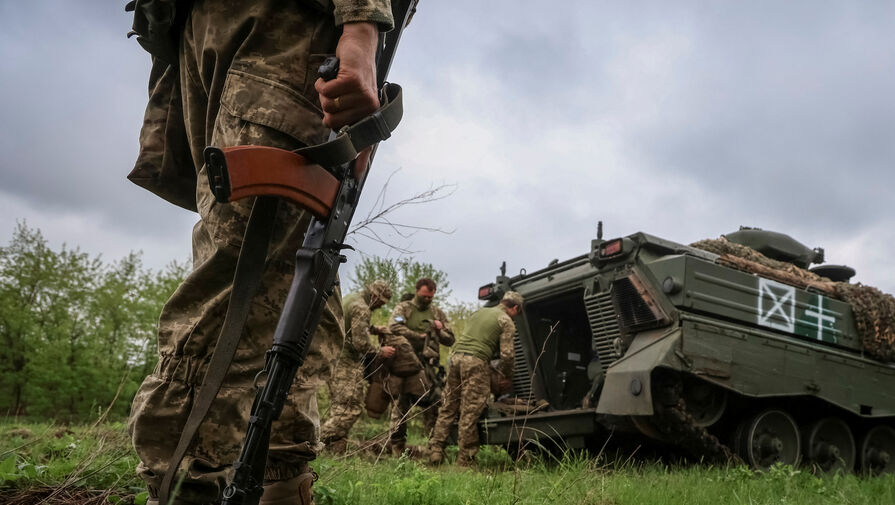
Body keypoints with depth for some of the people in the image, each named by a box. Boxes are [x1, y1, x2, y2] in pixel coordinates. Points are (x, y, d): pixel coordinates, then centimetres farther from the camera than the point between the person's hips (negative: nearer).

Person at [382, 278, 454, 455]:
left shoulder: (438, 313, 18)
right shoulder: (403, 308, 7)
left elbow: (450, 340, 19)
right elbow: (394, 327, -14)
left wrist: (440, 330, -2)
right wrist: (419, 336, -10)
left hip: (426, 367, 3)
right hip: (403, 364, -3)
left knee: (433, 404, -5)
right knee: (400, 405, 4)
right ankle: (397, 446, 13)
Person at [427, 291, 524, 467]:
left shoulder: (479, 312, 24)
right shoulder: (506, 321, 4)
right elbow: (506, 354, -2)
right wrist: (505, 376, 12)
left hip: (456, 356, 6)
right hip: (476, 362, -6)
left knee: (448, 408, 10)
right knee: (470, 413, -3)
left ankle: (435, 450, 8)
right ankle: (465, 459, 1)